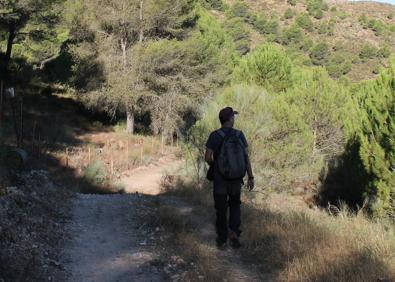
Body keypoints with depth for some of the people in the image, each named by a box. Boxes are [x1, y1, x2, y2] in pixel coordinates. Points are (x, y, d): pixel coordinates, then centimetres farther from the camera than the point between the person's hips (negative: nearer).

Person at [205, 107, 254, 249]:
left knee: (221, 209, 12)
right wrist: (250, 177, 1)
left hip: (220, 179, -2)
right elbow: (246, 157, -5)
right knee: (235, 205, 23)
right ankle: (233, 231, 5)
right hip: (236, 178, 2)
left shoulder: (214, 135, -10)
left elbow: (207, 157, -13)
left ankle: (222, 240, 18)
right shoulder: (239, 135, -4)